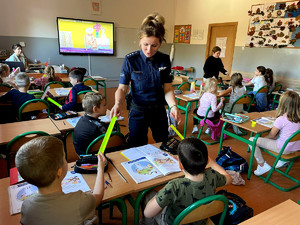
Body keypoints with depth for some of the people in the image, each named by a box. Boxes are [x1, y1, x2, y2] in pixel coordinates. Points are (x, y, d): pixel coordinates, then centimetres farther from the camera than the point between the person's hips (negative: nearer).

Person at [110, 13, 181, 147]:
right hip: (138, 111, -3)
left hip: (159, 111, 3)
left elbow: (167, 88, -4)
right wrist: (118, 104, -31)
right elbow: (122, 88, -11)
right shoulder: (130, 60, -13)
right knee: (138, 148, 10)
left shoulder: (165, 60, -5)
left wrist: (173, 106, -22)